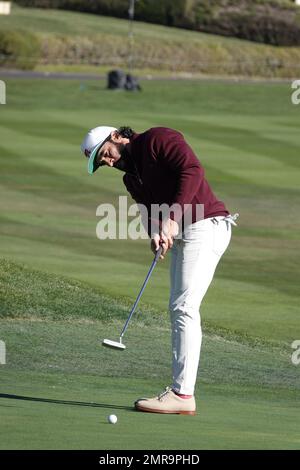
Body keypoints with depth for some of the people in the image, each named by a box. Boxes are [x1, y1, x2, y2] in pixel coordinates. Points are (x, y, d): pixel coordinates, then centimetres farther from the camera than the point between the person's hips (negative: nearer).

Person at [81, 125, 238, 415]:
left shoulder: (157, 139, -7)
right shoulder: (132, 177, 19)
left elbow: (192, 169, -19)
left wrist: (173, 218, -24)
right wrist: (156, 233, -14)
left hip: (205, 225, -10)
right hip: (181, 234, 10)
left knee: (184, 307, -13)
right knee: (178, 308, 10)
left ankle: (183, 394, -15)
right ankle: (179, 389, 12)